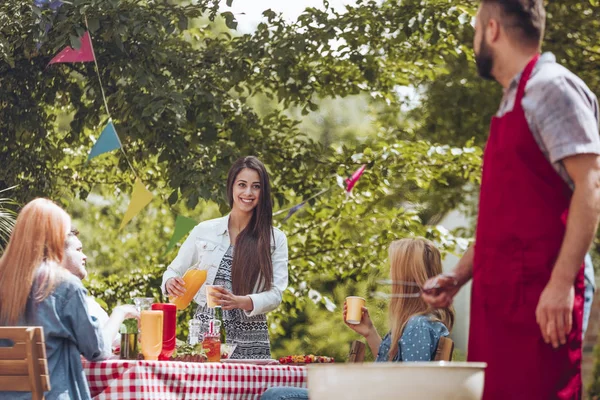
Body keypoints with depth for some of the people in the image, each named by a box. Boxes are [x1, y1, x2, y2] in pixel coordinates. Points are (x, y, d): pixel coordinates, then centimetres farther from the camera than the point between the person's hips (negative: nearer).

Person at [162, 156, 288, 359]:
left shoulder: (275, 239, 4)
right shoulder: (204, 231, 7)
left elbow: (275, 294, -4)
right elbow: (174, 271, 14)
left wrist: (239, 302, -22)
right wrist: (171, 283, -10)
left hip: (249, 342, -1)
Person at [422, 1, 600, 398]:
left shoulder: (551, 88, -8)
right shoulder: (512, 103, 20)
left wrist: (562, 283, -24)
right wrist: (458, 276, 20)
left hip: (537, 297, -9)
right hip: (498, 293, 9)